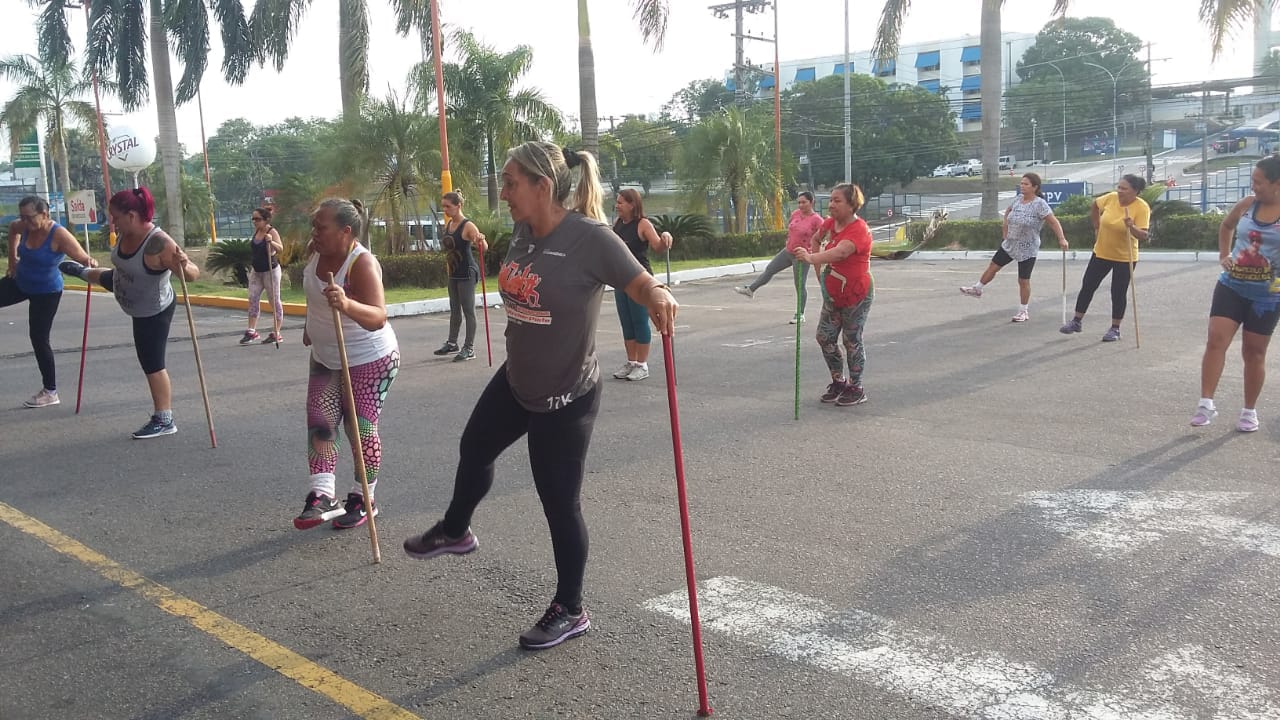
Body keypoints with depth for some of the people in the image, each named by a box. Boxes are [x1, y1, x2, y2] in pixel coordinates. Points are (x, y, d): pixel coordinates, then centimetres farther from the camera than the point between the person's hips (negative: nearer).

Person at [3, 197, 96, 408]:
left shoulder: (59, 235, -28)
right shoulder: (25, 227, -9)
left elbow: (83, 258, -36)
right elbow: (12, 228, 16)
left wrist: (91, 264, -60)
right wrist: (13, 258, 10)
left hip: (46, 293, -7)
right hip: (19, 283, 7)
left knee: (39, 339, -1)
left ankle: (50, 392, 11)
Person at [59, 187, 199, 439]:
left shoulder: (159, 243, -40)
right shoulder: (125, 232, -16)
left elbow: (194, 274, -43)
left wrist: (183, 267, -62)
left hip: (153, 313, -8)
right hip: (124, 288, 8)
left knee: (152, 364, -2)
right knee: (106, 277, 38)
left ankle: (164, 421, 8)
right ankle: (82, 271, 76)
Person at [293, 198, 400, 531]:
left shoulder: (362, 263, -28)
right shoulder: (317, 251, -6)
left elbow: (378, 317, -42)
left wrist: (346, 304, -59)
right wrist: (310, 325, 24)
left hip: (369, 360, -7)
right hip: (325, 357, 7)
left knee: (361, 428, 0)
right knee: (319, 423, -2)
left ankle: (364, 499, 16)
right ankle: (322, 496, -2)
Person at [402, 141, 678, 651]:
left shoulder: (589, 236, -25)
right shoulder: (523, 232, -3)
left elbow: (642, 285, -26)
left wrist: (659, 297, -45)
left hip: (565, 399, -8)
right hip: (515, 382, 8)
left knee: (559, 504, 3)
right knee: (474, 449, 28)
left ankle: (570, 612, 25)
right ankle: (455, 531, 59)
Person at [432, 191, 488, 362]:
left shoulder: (468, 226, -16)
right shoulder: (448, 224, 8)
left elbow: (484, 248, -26)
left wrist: (481, 240, -48)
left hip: (466, 273, -9)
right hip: (453, 273, 9)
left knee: (468, 310, -2)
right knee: (454, 310, 18)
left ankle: (469, 348, 3)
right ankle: (452, 343, 30)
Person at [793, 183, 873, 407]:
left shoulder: (859, 230, -24)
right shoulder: (831, 222, 0)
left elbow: (840, 252, -45)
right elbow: (816, 238, 23)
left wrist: (811, 258, -60)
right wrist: (812, 249, 1)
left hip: (857, 295, -8)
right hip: (833, 293, 8)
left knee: (852, 340, 1)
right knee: (825, 336, 7)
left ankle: (856, 389, 16)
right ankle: (838, 382, 24)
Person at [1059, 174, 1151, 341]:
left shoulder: (1142, 207, -19)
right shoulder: (1111, 198, -8)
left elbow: (1144, 235, -24)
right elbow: (1095, 205, 13)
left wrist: (1132, 228, -42)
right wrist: (1096, 226, 12)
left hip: (1125, 257, -4)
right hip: (1101, 253, 4)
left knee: (1118, 294, 3)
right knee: (1087, 287, 8)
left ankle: (1115, 329, 18)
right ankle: (1077, 321, 22)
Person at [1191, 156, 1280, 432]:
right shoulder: (1247, 205, 0)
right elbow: (1226, 226, 21)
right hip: (1231, 286, 3)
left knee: (1254, 351, 6)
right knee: (1216, 339, -12)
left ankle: (1250, 411, 20)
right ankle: (1206, 403, -14)